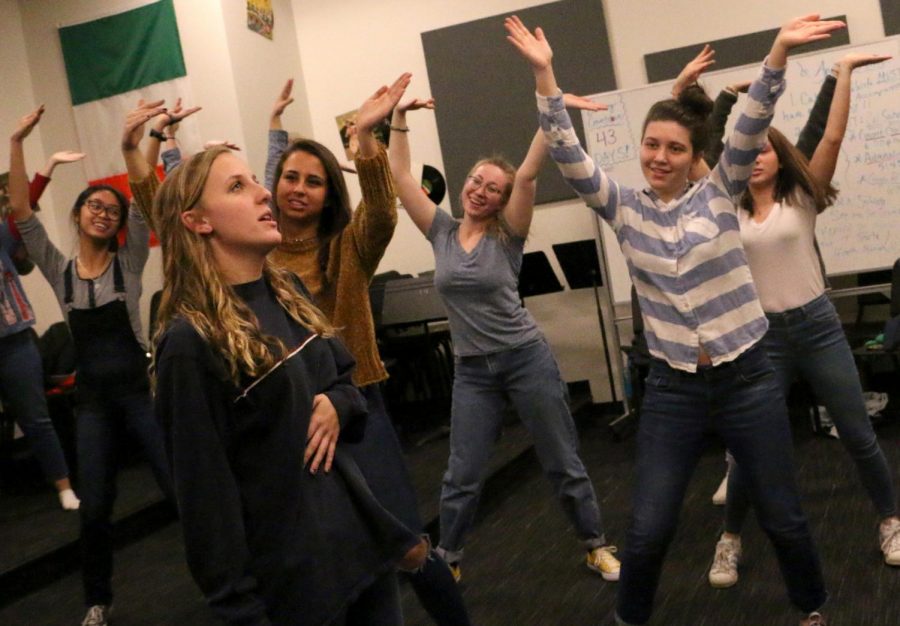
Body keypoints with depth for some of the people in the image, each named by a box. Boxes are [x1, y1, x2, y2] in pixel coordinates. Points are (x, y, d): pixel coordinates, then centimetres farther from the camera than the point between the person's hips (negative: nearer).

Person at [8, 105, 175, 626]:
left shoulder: (129, 262, 2)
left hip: (141, 387, -2)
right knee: (95, 506, 8)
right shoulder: (59, 270, 6)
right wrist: (17, 141, -5)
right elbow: (21, 211, -1)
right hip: (93, 397, 2)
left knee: (181, 487, -2)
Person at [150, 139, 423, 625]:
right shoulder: (189, 343, -19)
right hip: (288, 568, -7)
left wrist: (337, 406, -6)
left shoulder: (289, 291, 4)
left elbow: (346, 379, 17)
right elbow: (205, 489, -17)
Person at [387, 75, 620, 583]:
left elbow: (528, 174, -19)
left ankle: (597, 546, 25)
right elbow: (401, 176, -2)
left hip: (528, 358, -2)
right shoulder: (442, 232, 2)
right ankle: (448, 561, 26)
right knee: (462, 477, 7)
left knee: (564, 464, 8)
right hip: (472, 370, 2)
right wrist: (400, 117, -8)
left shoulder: (507, 236, -7)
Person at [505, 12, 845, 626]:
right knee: (649, 529, 2)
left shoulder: (719, 194, -3)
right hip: (673, 389, 1)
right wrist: (544, 74, -20)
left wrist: (779, 51, -29)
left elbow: (752, 127, -16)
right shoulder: (624, 208, -1)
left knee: (783, 516, 13)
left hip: (748, 379, 0)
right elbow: (569, 156, -11)